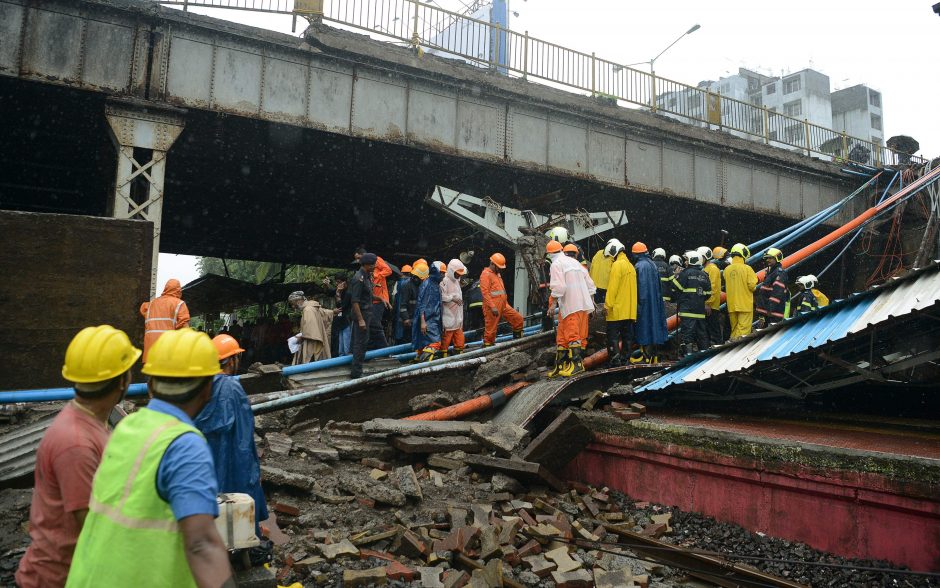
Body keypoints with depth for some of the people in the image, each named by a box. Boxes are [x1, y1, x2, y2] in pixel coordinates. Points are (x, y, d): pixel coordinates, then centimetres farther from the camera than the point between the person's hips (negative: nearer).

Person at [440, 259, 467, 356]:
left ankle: (459, 351, 19)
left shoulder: (457, 281, 18)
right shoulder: (445, 281, -13)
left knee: (459, 332, 11)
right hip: (449, 314, -9)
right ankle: (443, 354, -2)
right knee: (447, 333, -7)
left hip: (458, 314, 9)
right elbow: (441, 296, -22)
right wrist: (452, 298, -19)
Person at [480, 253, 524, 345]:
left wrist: (506, 303, 24)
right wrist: (492, 307, -24)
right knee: (491, 329, -4)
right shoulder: (486, 274, -10)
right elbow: (485, 292, -19)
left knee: (518, 319, 7)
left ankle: (517, 340, 21)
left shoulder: (497, 274, 21)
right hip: (492, 308, -9)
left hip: (503, 306, 9)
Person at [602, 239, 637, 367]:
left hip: (617, 309, -9)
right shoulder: (630, 266, 16)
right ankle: (625, 359, 13)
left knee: (613, 336, -6)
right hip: (630, 309, 9)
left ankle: (615, 361, -10)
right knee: (627, 336, 10)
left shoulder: (617, 265, -11)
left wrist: (607, 305, -15)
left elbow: (612, 287, -17)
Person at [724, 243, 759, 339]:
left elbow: (725, 287, 5)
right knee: (743, 329, -2)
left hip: (731, 304, 4)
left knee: (734, 328, 15)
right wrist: (753, 289, 9)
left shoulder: (727, 269, 1)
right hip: (745, 304, -4)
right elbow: (752, 285, -12)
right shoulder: (747, 268, -11)